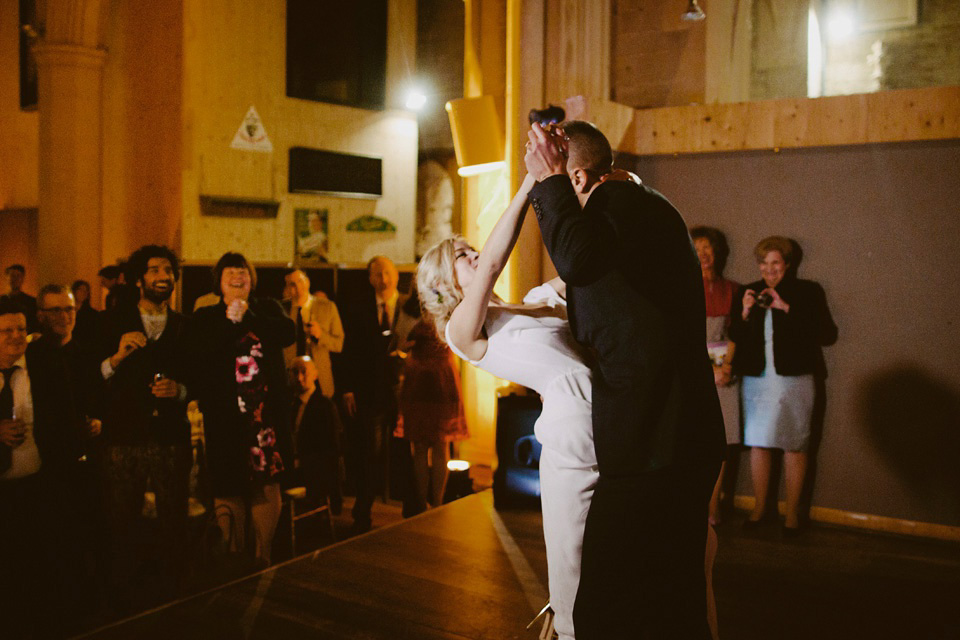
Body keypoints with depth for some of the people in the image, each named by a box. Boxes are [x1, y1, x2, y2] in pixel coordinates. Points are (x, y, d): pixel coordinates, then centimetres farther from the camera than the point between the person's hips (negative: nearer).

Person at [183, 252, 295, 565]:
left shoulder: (267, 308, 13)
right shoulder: (205, 317, 10)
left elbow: (288, 333, -6)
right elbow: (197, 351, -10)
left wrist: (247, 316, -12)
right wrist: (230, 320, -14)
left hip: (267, 411, 1)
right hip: (225, 415, -1)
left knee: (268, 483, 2)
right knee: (227, 486, 3)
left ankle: (264, 556, 14)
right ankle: (232, 554, 17)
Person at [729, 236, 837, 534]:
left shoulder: (807, 292, 4)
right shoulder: (748, 293, 12)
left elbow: (827, 334, -8)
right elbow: (734, 339, 10)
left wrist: (787, 308, -12)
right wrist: (744, 314, -8)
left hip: (794, 379, -3)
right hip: (757, 379, 3)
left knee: (794, 446, 1)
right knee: (758, 443, 6)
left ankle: (792, 513, 12)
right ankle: (759, 507, 18)